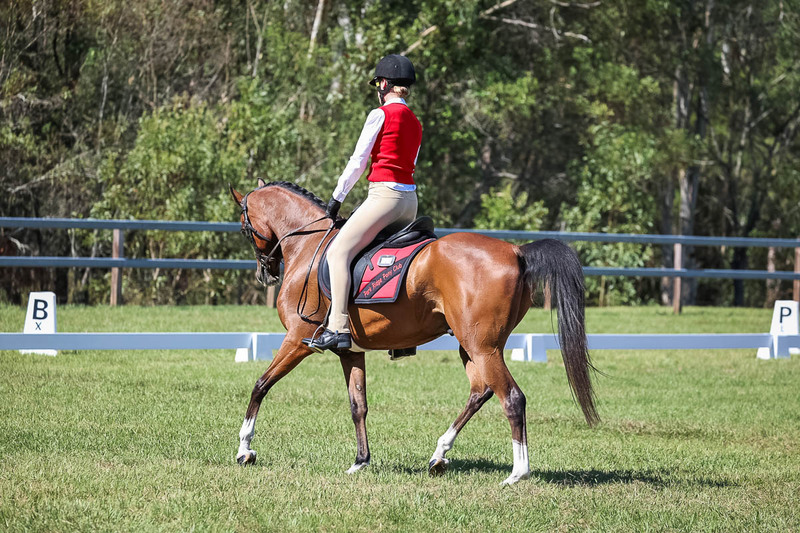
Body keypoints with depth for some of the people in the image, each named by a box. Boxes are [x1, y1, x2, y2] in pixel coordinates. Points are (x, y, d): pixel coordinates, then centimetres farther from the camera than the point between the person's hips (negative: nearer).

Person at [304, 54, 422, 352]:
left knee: (338, 251, -15)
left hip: (384, 195, -9)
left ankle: (339, 328, -29)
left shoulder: (380, 115, -5)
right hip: (410, 200, 9)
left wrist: (336, 199, 5)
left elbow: (357, 163, -4)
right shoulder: (415, 123, 18)